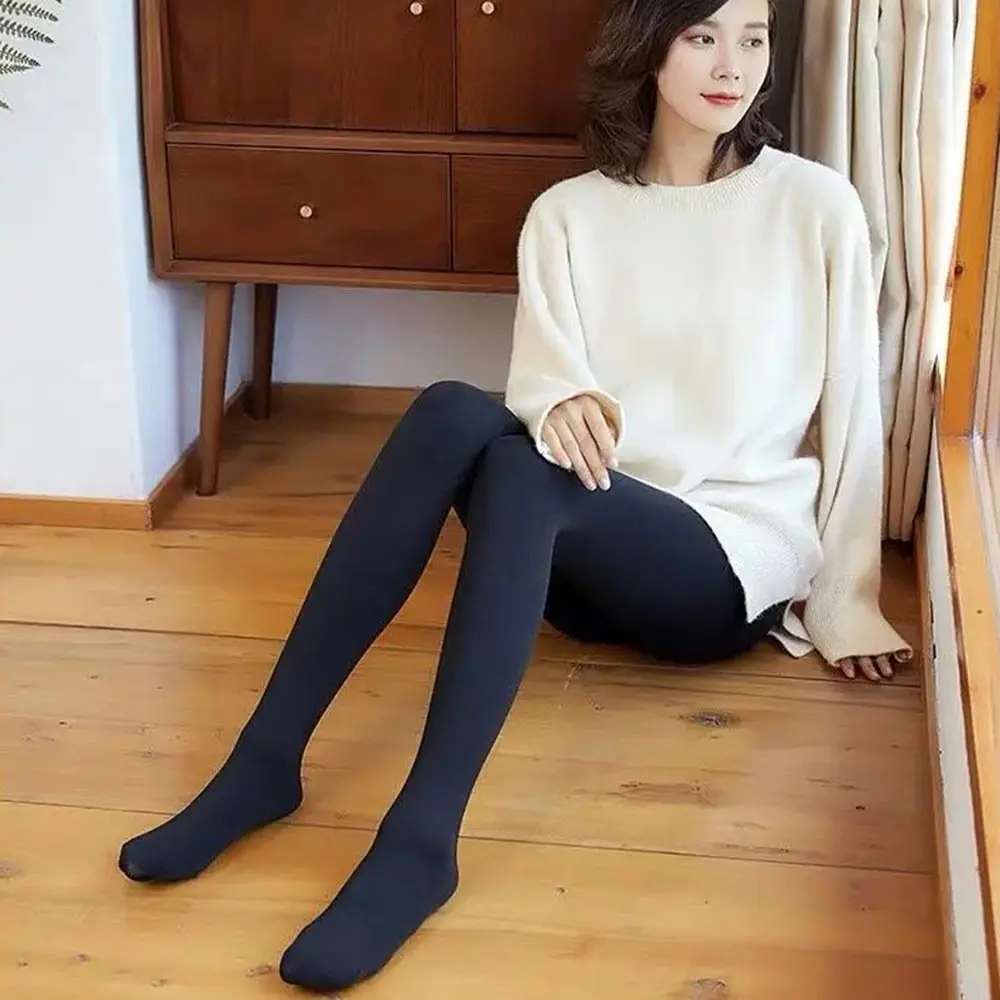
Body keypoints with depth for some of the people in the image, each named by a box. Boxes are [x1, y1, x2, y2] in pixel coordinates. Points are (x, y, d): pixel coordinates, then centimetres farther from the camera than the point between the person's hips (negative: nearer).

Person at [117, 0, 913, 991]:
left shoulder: (817, 205, 0)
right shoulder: (568, 213, 7)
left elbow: (849, 409, 2)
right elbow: (545, 372, -4)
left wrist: (846, 605, 3)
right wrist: (561, 401, -29)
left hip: (738, 557, -3)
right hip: (585, 555, 3)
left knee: (522, 473, -33)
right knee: (451, 412, -29)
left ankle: (422, 838, -41)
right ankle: (264, 761, -30)